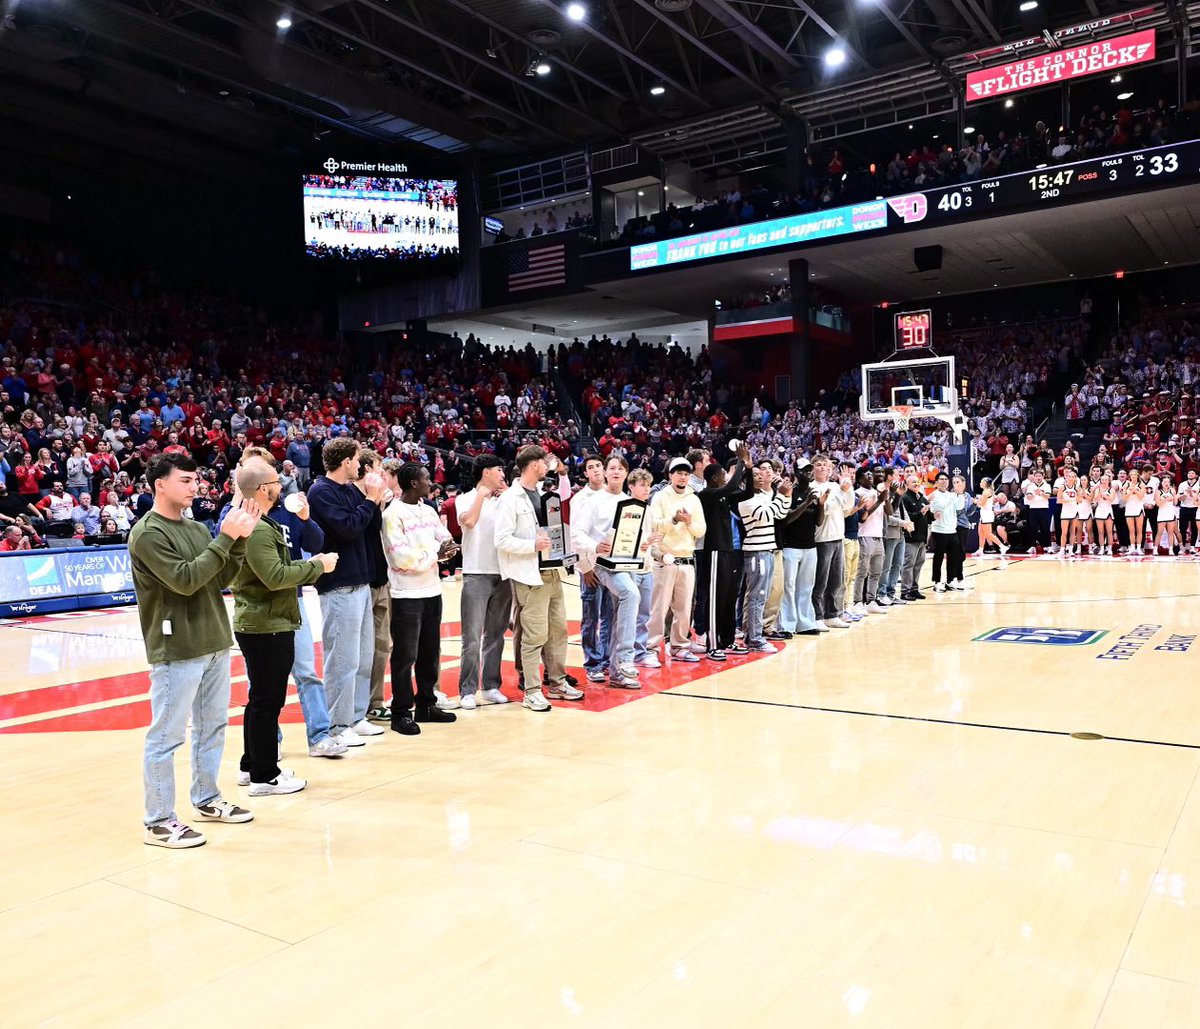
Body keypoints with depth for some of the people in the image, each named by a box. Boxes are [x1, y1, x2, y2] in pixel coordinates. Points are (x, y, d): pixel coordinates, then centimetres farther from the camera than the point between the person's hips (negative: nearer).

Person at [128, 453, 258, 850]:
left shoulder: (197, 529, 10)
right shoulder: (147, 534, -12)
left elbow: (221, 580, 8)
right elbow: (184, 580, -21)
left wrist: (239, 540, -5)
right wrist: (226, 538, -19)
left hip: (214, 644, 8)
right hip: (176, 650, -8)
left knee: (212, 726, 17)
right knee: (166, 736, 0)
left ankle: (206, 799, 31)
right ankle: (159, 821, 9)